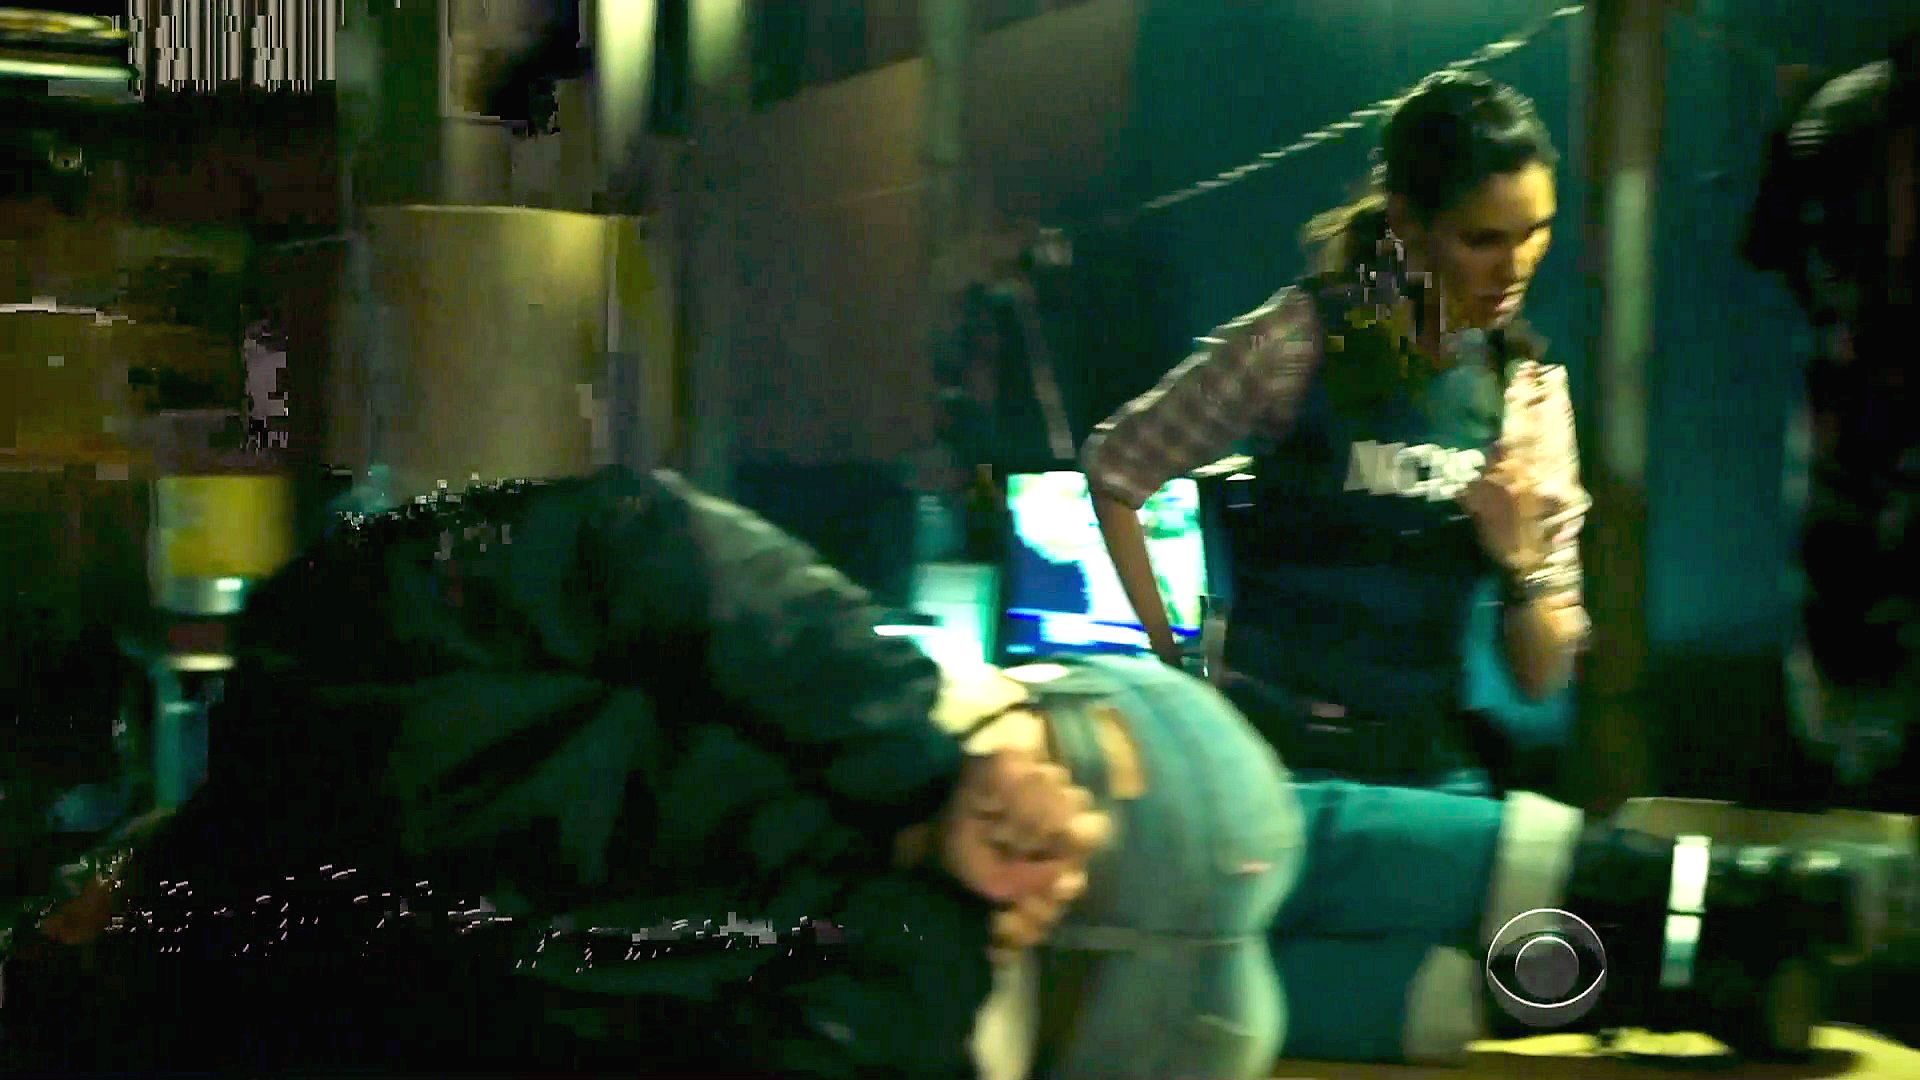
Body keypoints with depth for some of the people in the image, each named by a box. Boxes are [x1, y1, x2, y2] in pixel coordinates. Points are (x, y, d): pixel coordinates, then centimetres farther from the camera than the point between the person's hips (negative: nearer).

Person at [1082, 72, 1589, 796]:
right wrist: (1174, 661, -2)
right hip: (1278, 755, -4)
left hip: (1433, 769, 4)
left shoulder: (1530, 385, 2)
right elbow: (1113, 467, -2)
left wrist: (1521, 559, -15)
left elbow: (1541, 677, 4)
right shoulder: (1301, 342, -10)